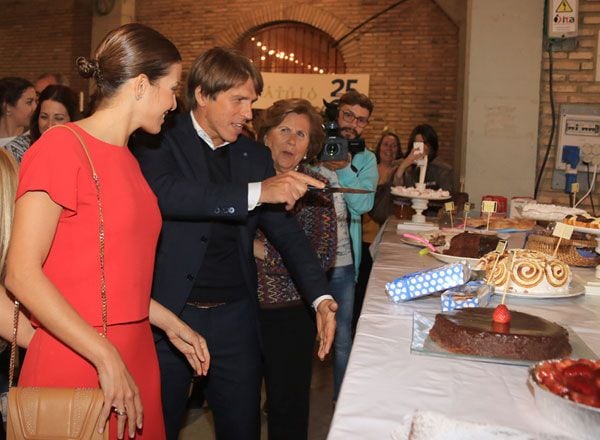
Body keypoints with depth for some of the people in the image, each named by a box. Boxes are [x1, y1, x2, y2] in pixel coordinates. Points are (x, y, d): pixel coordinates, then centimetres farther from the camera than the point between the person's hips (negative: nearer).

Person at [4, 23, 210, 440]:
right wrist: (107, 358, -19)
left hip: (134, 355, 7)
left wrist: (170, 323, 13)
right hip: (75, 362, -7)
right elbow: (21, 273, -17)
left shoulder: (127, 159, 11)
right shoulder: (62, 147, -12)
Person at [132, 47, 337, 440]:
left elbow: (285, 230, 8)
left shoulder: (255, 155, 9)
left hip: (235, 317, 4)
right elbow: (164, 193, -27)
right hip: (170, 314, -4)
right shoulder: (163, 141, -5)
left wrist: (321, 296, -3)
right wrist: (255, 193, -32)